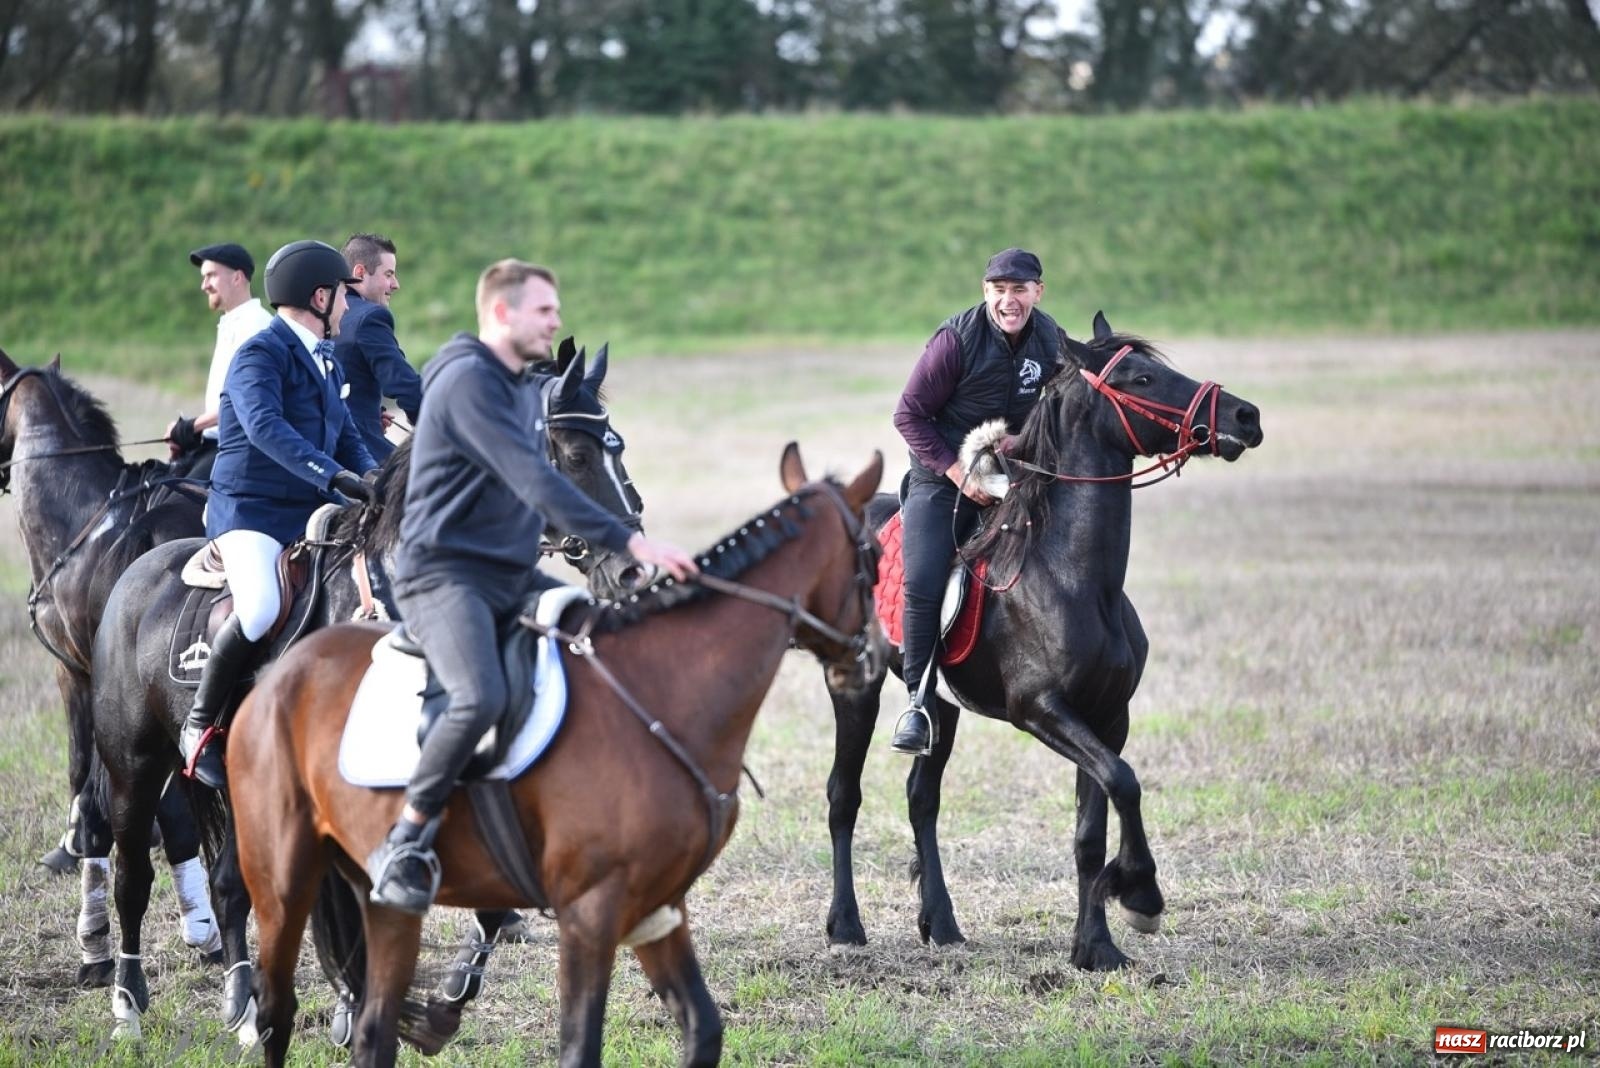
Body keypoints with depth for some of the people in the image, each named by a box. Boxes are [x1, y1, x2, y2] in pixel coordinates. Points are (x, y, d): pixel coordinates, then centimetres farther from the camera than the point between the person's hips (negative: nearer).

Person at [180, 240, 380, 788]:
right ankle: (199, 723, -14)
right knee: (260, 610, -32)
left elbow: (346, 437, 23)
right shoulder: (261, 354, -11)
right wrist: (336, 477, -38)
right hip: (250, 511, -9)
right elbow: (265, 427, -28)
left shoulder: (327, 360, 18)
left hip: (312, 512, 9)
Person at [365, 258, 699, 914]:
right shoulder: (468, 381, -15)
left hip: (514, 578, 10)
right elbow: (536, 484, -24)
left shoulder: (528, 388, 17)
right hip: (445, 573, -10)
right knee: (482, 698, -33)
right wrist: (633, 545, -28)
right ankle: (405, 844, -20)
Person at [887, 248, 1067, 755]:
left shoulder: (1053, 343, -2)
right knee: (923, 583, -20)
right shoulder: (957, 338, -15)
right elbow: (909, 414, -11)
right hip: (942, 476, -4)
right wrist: (957, 472, -17)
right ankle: (919, 699, -10)